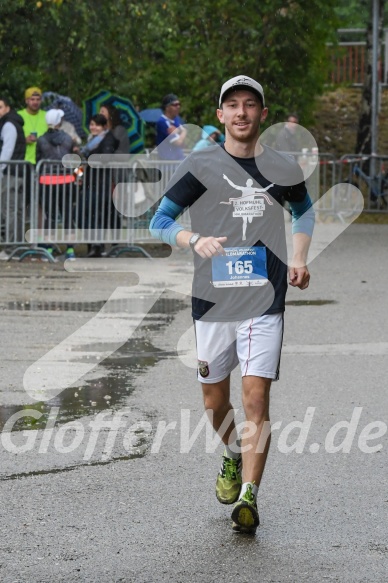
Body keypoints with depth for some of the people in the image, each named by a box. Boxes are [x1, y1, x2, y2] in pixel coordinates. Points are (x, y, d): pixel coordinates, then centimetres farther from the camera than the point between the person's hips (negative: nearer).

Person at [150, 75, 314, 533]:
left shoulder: (283, 170, 4)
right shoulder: (199, 166, -1)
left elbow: (304, 210, 25)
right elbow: (159, 223, 1)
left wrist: (299, 259, 10)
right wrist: (195, 240, -18)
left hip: (264, 302, -1)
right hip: (212, 301, 1)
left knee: (256, 398, -13)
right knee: (215, 401, 11)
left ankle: (248, 496, -12)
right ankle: (234, 456, 42)